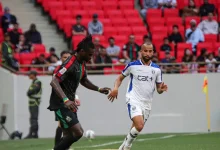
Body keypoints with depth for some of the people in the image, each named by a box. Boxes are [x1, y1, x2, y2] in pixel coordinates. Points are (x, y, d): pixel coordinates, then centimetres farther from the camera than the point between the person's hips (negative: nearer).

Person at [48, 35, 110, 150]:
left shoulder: (82, 63, 10)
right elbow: (54, 82, -29)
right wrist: (65, 100, -39)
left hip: (69, 104, 10)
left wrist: (99, 89, 17)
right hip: (61, 104, -10)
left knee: (69, 136, 8)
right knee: (78, 132, -16)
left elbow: (83, 80, 29)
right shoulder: (70, 64, -20)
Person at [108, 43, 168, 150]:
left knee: (137, 129, 9)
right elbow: (120, 78, 11)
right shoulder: (132, 65, -1)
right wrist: (115, 88, -8)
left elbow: (158, 89, 11)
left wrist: (161, 89, -12)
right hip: (133, 100, -4)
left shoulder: (156, 69, 6)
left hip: (147, 103, 4)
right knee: (139, 126, -24)